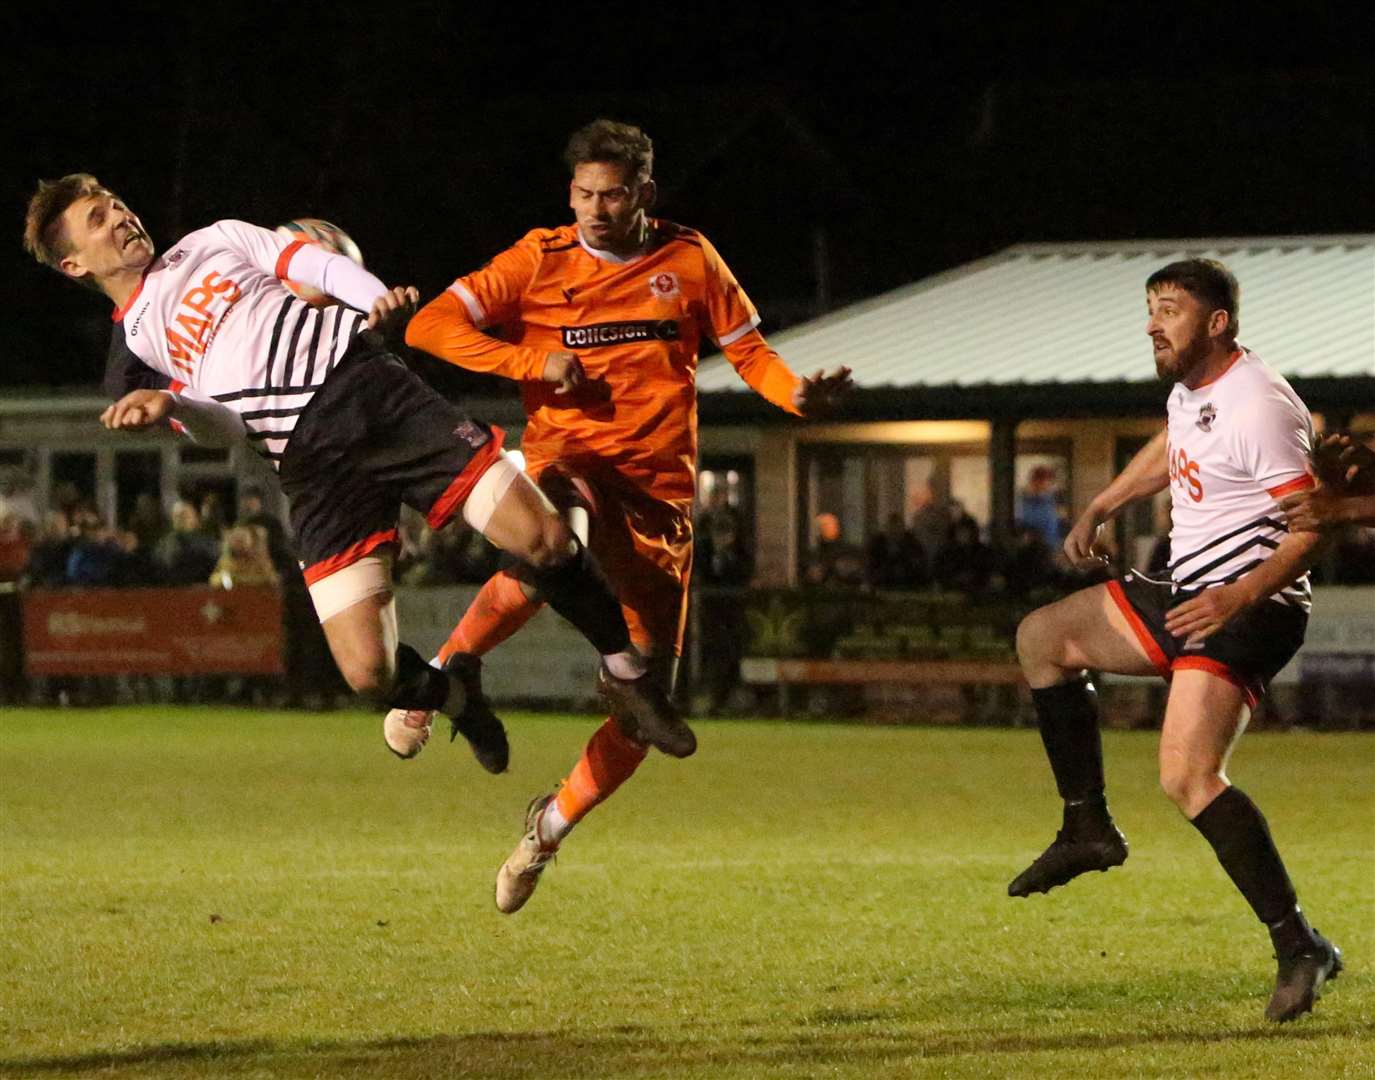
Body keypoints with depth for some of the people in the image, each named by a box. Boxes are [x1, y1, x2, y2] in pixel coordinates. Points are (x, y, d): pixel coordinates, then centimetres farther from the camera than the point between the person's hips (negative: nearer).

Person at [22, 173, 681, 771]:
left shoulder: (217, 242, 21)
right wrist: (167, 406, -17)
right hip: (311, 469, -1)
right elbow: (228, 429, 4)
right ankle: (446, 692, 21)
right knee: (369, 673, -16)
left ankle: (623, 668, 11)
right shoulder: (132, 351, 15)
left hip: (373, 392, 1)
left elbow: (319, 264, 11)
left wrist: (380, 301, -10)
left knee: (545, 540, -16)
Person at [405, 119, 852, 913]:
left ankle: (551, 826, 22)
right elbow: (431, 327, -1)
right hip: (566, 457, -2)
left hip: (659, 489, 2)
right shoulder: (541, 260, 2)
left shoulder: (690, 260, 6)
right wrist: (532, 360, -13)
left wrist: (796, 393, -9)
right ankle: (442, 675, -20)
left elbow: (747, 349, 13)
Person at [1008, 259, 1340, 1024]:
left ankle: (1300, 948, -23)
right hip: (1187, 596, 10)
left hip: (1247, 611, -10)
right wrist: (1101, 509, 37)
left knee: (1187, 774, -25)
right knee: (1043, 638, 18)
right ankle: (1089, 829, 20)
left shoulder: (1258, 407, -20)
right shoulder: (1191, 388, 10)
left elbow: (1315, 524, -24)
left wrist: (1240, 596, -33)